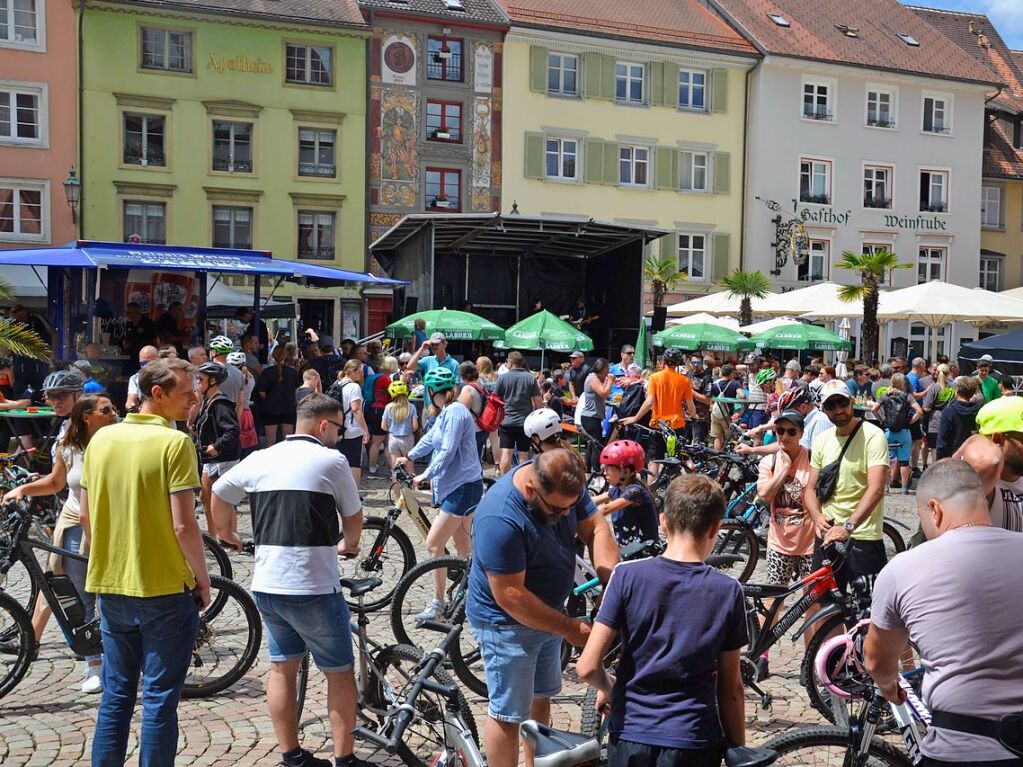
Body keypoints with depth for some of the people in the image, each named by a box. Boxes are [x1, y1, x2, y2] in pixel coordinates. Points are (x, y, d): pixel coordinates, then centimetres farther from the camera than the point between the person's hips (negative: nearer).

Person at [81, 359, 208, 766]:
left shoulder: (101, 438, 5)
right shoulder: (174, 443, -16)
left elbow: (85, 515, 9)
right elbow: (183, 525, -19)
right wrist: (203, 578, -6)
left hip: (110, 586, 6)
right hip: (165, 588, -6)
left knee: (116, 694, 18)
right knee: (160, 698, 5)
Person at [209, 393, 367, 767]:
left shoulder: (259, 458, 6)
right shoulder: (331, 460, -8)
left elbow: (219, 492, 19)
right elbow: (353, 518, 1)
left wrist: (225, 533, 36)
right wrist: (349, 544, 23)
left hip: (265, 584, 6)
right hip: (313, 588, -5)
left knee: (282, 667, 18)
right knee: (339, 672, 9)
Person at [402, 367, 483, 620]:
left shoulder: (455, 412, -19)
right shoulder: (446, 412, 13)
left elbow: (447, 452, -23)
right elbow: (431, 438, 26)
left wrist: (426, 475, -16)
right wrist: (410, 457, 32)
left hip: (462, 487, -10)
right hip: (457, 485, 10)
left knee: (433, 544, -8)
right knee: (463, 547, 16)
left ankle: (438, 603, 1)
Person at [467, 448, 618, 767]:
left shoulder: (565, 485, -14)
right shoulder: (500, 520, -35)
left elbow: (594, 528, -10)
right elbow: (510, 597, -31)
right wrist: (570, 628, -26)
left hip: (547, 613, 8)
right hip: (508, 624, -8)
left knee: (540, 697, 23)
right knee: (508, 714, 5)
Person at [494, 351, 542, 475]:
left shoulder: (502, 377, -4)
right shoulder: (530, 378, -1)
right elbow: (538, 401, -2)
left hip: (506, 421, -1)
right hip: (526, 422, 1)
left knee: (506, 452, 2)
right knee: (523, 454, 6)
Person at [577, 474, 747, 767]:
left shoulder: (627, 575, -12)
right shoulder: (729, 591, -9)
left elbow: (588, 667, -12)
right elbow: (730, 688, -3)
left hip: (631, 736, 0)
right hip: (694, 742, 0)